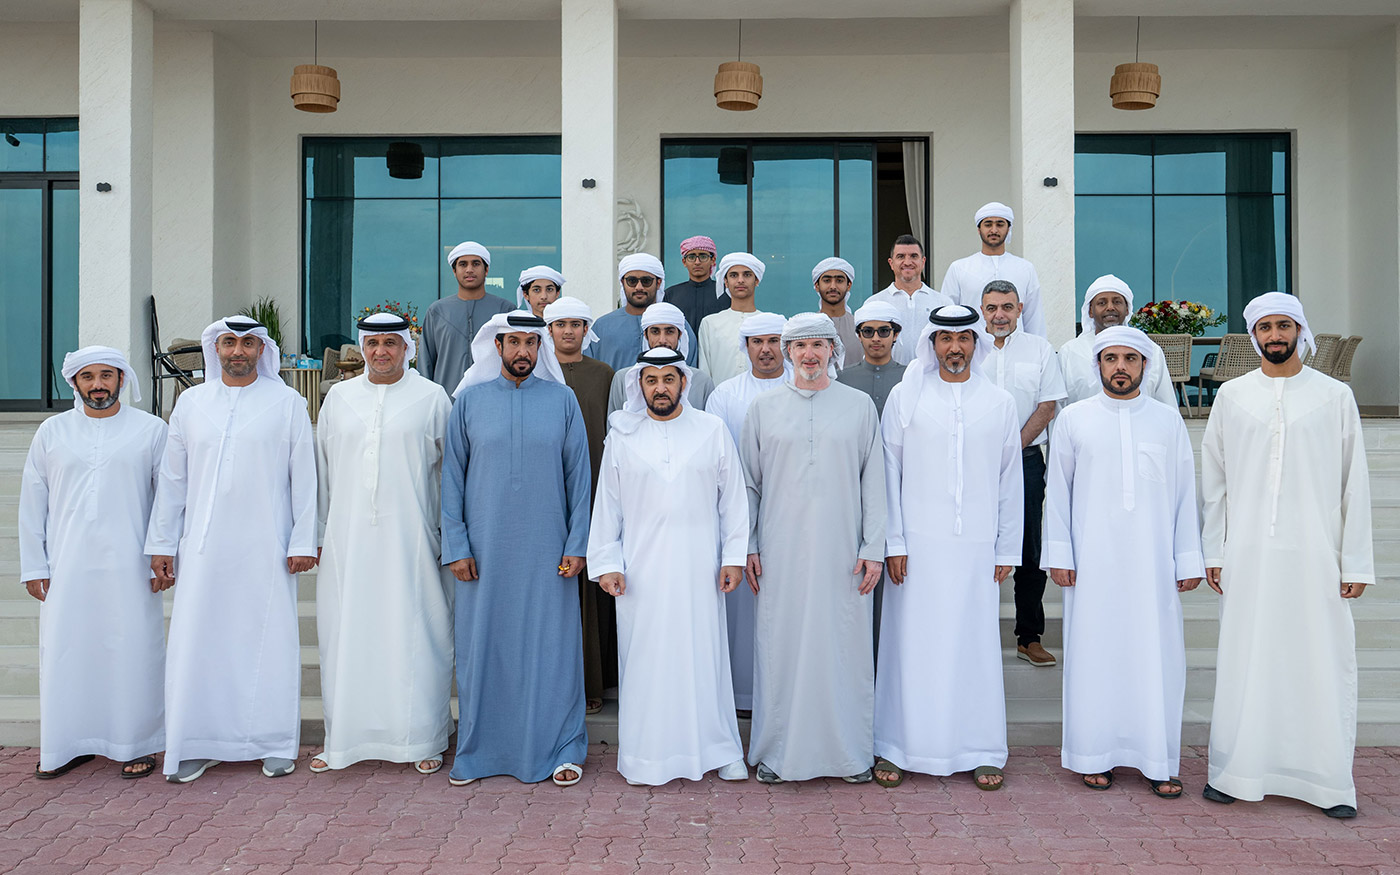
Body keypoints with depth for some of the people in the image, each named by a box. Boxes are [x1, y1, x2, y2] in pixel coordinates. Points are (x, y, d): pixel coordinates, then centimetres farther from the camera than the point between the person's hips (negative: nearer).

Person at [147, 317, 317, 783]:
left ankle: (276, 744, 13)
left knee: (271, 641, 2)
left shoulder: (287, 403, 4)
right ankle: (195, 745, 16)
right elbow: (172, 478, 13)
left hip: (266, 548, -2)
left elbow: (304, 477, 1)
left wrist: (303, 542, -4)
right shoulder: (190, 403, 11)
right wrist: (161, 543, 9)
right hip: (203, 547, 2)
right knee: (196, 643, 2)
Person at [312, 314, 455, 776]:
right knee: (346, 635, 6)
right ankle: (344, 738, 20)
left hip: (411, 537, -3)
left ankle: (423, 738, 12)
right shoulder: (339, 397, 12)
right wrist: (317, 534, 11)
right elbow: (321, 469, 15)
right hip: (348, 539, 3)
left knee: (415, 634, 0)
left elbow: (452, 469, 3)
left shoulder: (432, 398, 3)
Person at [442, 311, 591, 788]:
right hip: (484, 548, 1)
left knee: (551, 647, 4)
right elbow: (452, 476, 5)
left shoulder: (562, 400, 3)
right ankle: (477, 751, 21)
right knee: (482, 646, 6)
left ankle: (561, 749, 18)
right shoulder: (470, 400, 5)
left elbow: (578, 475, 3)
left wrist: (577, 544, -3)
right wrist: (455, 546, -1)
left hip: (547, 549, -1)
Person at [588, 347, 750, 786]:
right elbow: (606, 505, 7)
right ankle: (647, 756, 16)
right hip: (641, 568, 0)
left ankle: (720, 749, 18)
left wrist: (734, 556, 1)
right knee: (645, 658, 4)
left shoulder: (712, 430, 5)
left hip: (699, 568, 0)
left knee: (705, 653, 5)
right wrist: (606, 563, 1)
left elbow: (733, 498, 6)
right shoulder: (622, 437, 6)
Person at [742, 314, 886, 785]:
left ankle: (850, 753, 17)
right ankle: (776, 753, 16)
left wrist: (874, 548, -1)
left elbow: (874, 481, 5)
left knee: (844, 645, 3)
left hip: (842, 551, 0)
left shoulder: (860, 405, 7)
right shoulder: (763, 407, 8)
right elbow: (749, 483, 10)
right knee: (781, 646, 2)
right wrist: (746, 547, 4)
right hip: (781, 551, 0)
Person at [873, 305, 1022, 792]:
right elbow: (889, 473, 2)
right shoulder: (905, 398, 4)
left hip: (977, 547, 1)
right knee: (912, 644, 2)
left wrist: (1007, 549, 6)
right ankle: (896, 748, 13)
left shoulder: (1000, 404, 8)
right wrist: (893, 543, -4)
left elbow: (1010, 482, 10)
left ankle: (982, 751, 18)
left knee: (977, 645, 5)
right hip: (917, 543, -1)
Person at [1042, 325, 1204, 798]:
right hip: (1093, 561, -1)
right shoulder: (1074, 419, 4)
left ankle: (1158, 762, 13)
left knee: (1156, 653, 1)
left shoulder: (1168, 420, 8)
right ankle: (1096, 757, 15)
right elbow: (1057, 490, 5)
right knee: (1094, 653, 3)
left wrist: (1188, 559, 4)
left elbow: (1184, 494, 8)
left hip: (1152, 561, 1)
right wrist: (1058, 555, 0)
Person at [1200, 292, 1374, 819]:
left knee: (1322, 665, 2)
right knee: (1243, 662, 5)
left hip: (1315, 554, -1)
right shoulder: (1232, 396, 8)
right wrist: (1212, 552, 4)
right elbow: (1213, 479, 9)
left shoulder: (1335, 396, 5)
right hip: (1246, 554, 1)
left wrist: (1356, 562, -1)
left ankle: (1331, 782, 14)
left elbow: (1354, 484, 3)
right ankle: (1236, 772, 16)